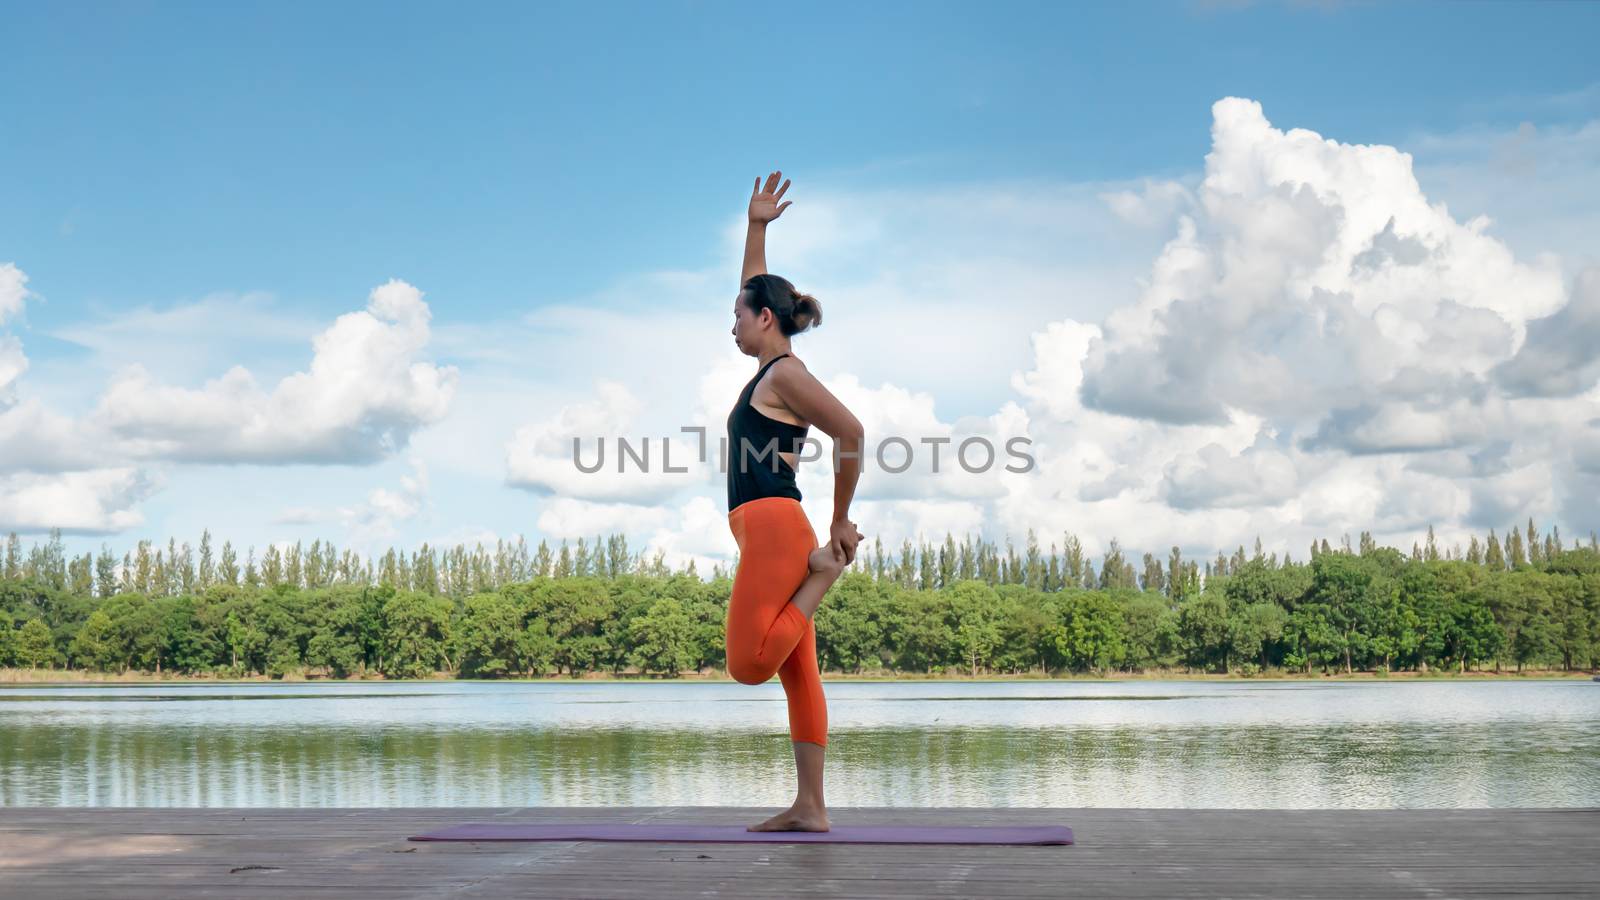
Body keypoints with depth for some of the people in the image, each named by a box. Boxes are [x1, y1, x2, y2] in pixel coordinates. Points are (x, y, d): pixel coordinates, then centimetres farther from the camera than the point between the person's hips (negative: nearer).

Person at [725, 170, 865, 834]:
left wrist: (841, 521, -9)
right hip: (771, 530, 10)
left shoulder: (786, 375, -7)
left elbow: (851, 435, -15)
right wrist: (756, 228, 30)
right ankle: (810, 808, 2)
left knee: (750, 663, -15)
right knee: (797, 673, 3)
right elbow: (754, 289, 33)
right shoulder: (769, 369, 18)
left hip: (773, 524, -10)